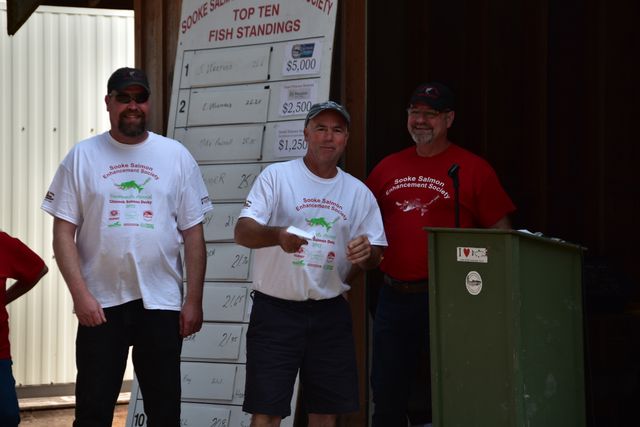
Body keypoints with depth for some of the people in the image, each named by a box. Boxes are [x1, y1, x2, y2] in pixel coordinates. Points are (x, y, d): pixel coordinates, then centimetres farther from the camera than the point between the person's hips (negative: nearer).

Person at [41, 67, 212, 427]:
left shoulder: (176, 156, 5)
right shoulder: (82, 157, 2)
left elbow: (193, 234, 5)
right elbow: (64, 231, -1)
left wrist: (194, 300, 0)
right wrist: (80, 293, -11)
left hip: (161, 302, 1)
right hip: (99, 303, -1)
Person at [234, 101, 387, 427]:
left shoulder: (359, 193, 10)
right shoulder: (276, 176, -2)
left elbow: (374, 256, 12)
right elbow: (242, 231, -12)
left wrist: (366, 254, -13)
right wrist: (278, 236, -34)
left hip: (330, 312, 4)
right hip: (276, 310, -4)